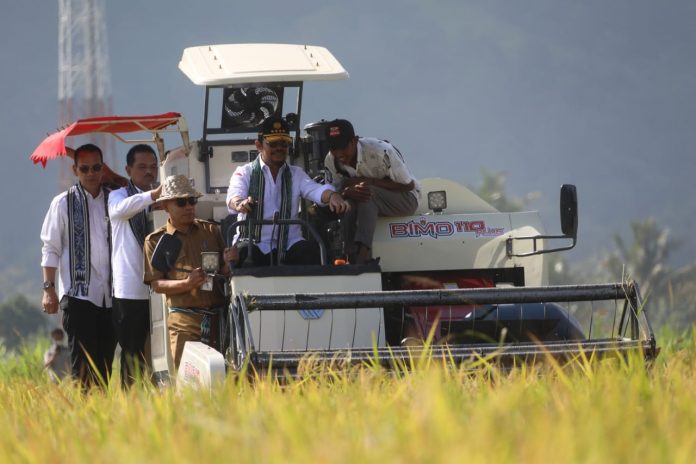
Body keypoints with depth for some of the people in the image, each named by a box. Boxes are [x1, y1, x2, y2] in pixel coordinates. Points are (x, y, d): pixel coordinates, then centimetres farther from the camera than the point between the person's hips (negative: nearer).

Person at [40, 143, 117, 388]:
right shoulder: (64, 203, 3)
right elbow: (50, 248, 3)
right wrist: (49, 288, -3)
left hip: (110, 295, 3)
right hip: (78, 293, -3)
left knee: (105, 365, 4)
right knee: (83, 363, -9)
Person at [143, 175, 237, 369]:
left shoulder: (210, 231, 14)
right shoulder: (156, 241, 6)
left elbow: (224, 273, 16)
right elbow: (156, 284, 0)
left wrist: (227, 264, -8)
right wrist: (187, 283, -17)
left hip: (218, 316, 3)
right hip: (184, 321, -3)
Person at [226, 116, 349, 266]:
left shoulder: (296, 174, 17)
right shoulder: (245, 173, 8)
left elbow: (315, 190, -4)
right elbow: (234, 196, -13)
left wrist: (331, 196, -29)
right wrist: (239, 203, -40)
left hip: (288, 244, 2)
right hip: (253, 242, -2)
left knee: (313, 253, -27)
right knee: (241, 255, -35)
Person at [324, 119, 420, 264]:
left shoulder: (380, 151, -27)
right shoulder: (331, 161, -12)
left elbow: (408, 185, -20)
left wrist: (368, 181, -28)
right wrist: (347, 192, -35)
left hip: (405, 199, -5)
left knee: (367, 193, -34)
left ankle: (362, 254, -42)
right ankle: (352, 255, -31)